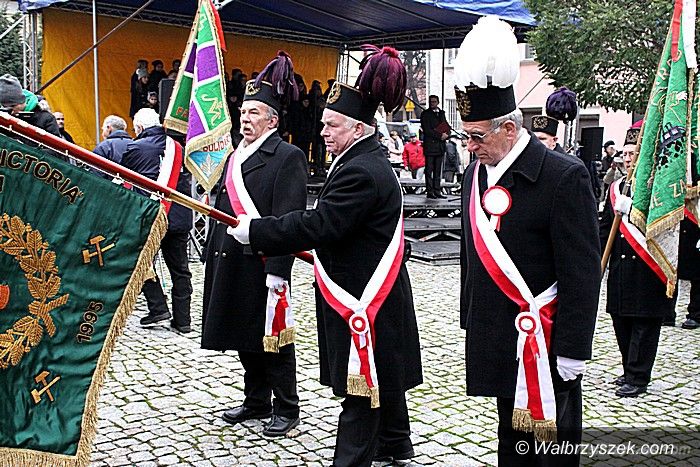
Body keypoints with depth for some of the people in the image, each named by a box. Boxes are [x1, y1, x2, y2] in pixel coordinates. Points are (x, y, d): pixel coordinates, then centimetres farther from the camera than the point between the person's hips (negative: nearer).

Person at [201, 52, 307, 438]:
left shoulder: (287, 157, -11)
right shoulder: (237, 156, 14)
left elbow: (288, 218, -18)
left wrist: (277, 270, -22)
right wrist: (213, 258, 16)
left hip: (263, 266, -8)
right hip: (231, 263, 8)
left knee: (272, 337, 3)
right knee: (245, 336, 16)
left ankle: (286, 409, 17)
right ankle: (257, 402, 31)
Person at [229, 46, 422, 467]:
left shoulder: (360, 172, -23)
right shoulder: (370, 163, 11)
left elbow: (318, 225, -27)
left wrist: (255, 230, -21)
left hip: (363, 300, -11)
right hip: (375, 291, 11)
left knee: (360, 385, -2)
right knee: (382, 378, 22)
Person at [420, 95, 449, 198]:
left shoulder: (442, 113, 19)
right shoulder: (425, 114, 0)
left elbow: (447, 126, 19)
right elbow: (427, 130, -9)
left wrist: (446, 135, -4)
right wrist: (440, 135, -14)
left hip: (440, 146, 6)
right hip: (430, 146, -6)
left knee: (438, 170, 6)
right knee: (429, 170, -5)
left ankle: (437, 191, 8)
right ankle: (429, 192, -5)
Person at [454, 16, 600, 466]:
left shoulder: (564, 176, -15)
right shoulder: (476, 175, 8)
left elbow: (582, 273, -15)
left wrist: (572, 353, -16)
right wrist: (471, 323, 17)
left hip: (544, 345, -6)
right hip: (499, 344, 7)